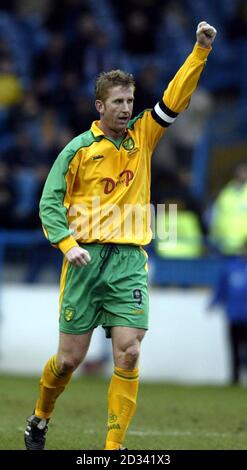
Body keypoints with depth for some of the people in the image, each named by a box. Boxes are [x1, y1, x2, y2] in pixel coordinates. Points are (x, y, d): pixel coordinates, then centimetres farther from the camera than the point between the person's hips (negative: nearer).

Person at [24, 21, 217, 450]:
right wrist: (68, 243, -14)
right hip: (87, 258, -2)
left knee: (128, 354, -9)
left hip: (130, 259, 2)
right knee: (70, 358, 2)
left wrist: (201, 50, -9)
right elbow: (50, 202, 1)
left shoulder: (142, 135, 9)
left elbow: (176, 98, 2)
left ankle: (114, 446, -4)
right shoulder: (78, 149, 1)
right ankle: (39, 419, 29)